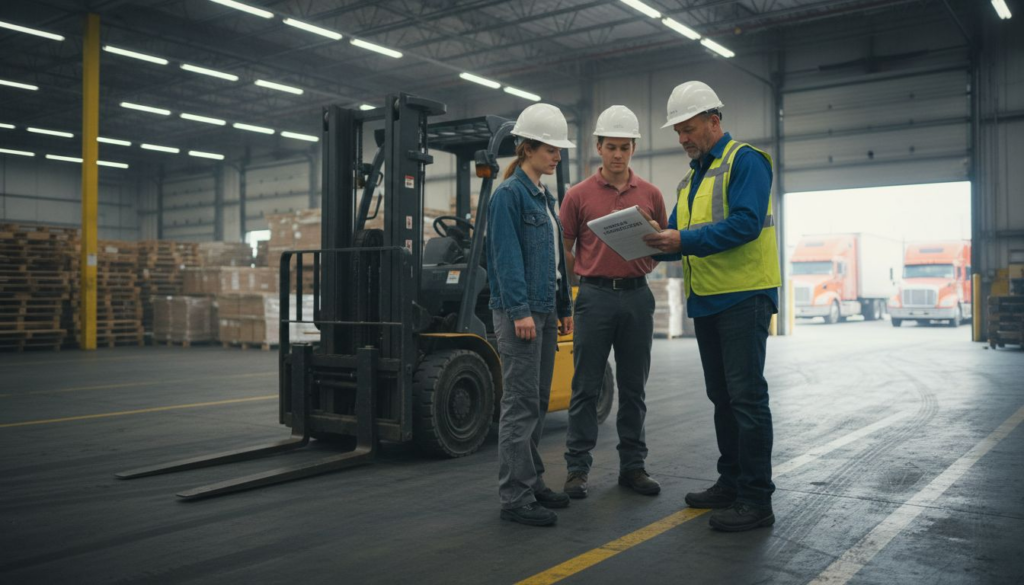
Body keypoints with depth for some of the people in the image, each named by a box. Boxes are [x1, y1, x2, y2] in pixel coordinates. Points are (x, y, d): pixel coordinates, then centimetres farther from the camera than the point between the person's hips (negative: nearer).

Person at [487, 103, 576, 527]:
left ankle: (531, 482, 24)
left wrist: (564, 307, 17)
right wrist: (519, 311, -21)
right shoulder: (509, 194, -9)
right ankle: (514, 497, 1)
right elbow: (507, 256, -16)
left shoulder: (544, 197, 17)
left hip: (544, 310, 9)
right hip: (519, 311, -9)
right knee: (521, 403, -6)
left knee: (538, 401, 13)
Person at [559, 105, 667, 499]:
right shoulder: (579, 195, 1)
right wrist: (588, 280, 2)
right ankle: (577, 468, 11)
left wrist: (641, 270, -1)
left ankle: (633, 466, 19)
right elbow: (565, 248, 6)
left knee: (633, 388, 9)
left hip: (637, 296, 3)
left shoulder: (650, 195, 7)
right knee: (586, 387, 2)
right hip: (595, 296, -2)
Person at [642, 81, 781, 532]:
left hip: (743, 297, -9)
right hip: (705, 302, 9)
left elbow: (745, 223, -21)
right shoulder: (690, 179, 19)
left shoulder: (745, 162, -8)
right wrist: (659, 243, -4)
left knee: (747, 396, -6)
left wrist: (685, 240, -25)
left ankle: (756, 499, 1)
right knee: (722, 397, 14)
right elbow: (681, 233, 17)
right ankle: (731, 483, 25)